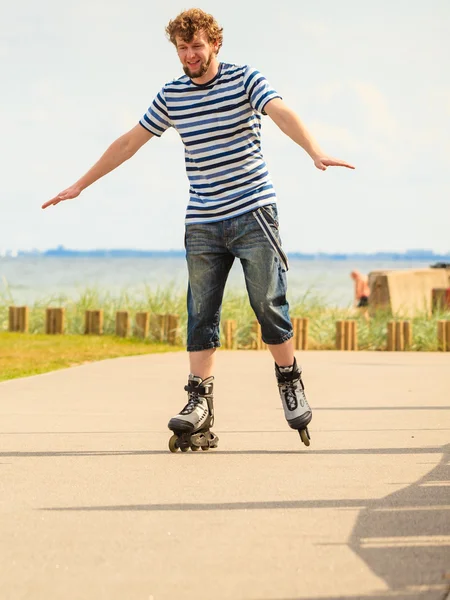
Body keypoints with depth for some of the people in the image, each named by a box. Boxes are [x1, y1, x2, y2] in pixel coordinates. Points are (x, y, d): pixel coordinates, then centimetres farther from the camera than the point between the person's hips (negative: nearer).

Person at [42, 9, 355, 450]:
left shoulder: (245, 80, -3)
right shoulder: (171, 96, 9)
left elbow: (282, 114, -21)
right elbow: (129, 142, 17)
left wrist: (315, 152, -39)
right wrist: (80, 185, 19)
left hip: (253, 213, -3)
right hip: (203, 224, 4)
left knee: (270, 307, -5)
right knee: (201, 316, -1)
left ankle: (290, 385, 13)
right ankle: (199, 404, -1)